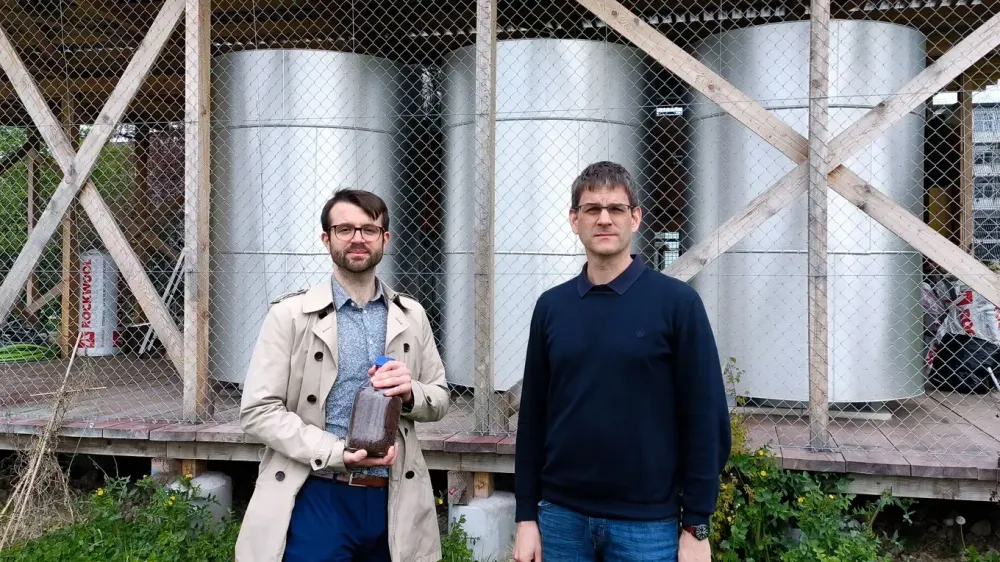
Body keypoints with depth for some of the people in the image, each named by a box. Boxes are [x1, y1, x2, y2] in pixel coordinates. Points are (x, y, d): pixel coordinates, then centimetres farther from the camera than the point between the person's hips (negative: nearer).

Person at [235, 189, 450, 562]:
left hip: (391, 500, 4)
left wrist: (410, 392, -11)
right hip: (317, 498, -3)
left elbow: (440, 399, 13)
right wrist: (338, 454, -18)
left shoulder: (411, 317, 8)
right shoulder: (291, 315, -3)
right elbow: (257, 411, -8)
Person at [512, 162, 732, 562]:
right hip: (561, 516, 3)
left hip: (647, 522, -3)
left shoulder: (676, 302, -5)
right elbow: (532, 417, 8)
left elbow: (705, 418, -6)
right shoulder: (551, 306, 5)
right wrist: (526, 516, 5)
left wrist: (697, 526, -8)